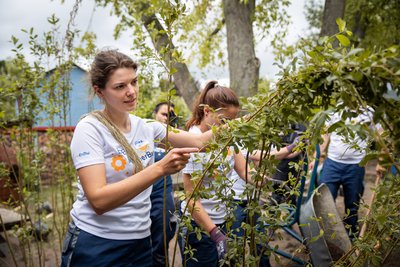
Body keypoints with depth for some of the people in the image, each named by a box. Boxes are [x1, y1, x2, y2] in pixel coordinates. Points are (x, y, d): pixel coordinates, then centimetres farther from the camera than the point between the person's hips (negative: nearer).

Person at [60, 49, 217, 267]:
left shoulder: (146, 127, 2)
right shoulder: (89, 129, -15)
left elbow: (197, 141, 7)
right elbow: (98, 201, -25)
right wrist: (160, 169, -33)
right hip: (95, 246, -5)